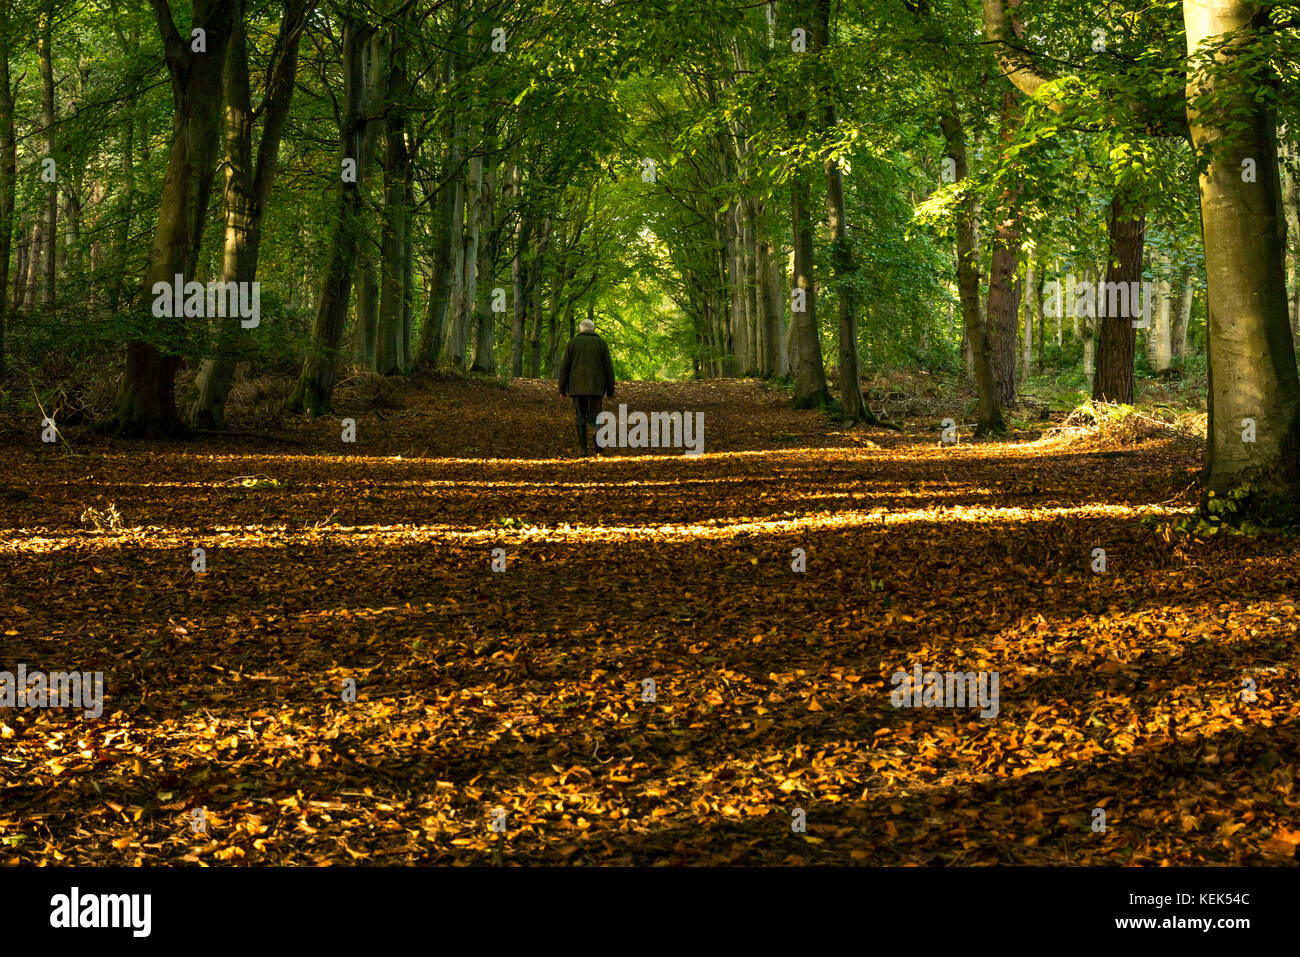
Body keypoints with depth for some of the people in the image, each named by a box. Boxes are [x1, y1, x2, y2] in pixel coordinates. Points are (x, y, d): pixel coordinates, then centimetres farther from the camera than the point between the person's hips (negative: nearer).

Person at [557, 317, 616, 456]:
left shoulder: (573, 343, 4)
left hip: (577, 387, 1)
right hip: (595, 387, -1)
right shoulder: (601, 343, 3)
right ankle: (596, 431, -30)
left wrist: (562, 390, 5)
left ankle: (583, 449, 6)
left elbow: (564, 367, 0)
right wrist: (610, 391, 4)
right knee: (594, 417, 3)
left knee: (581, 417, 12)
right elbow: (608, 368, 0)